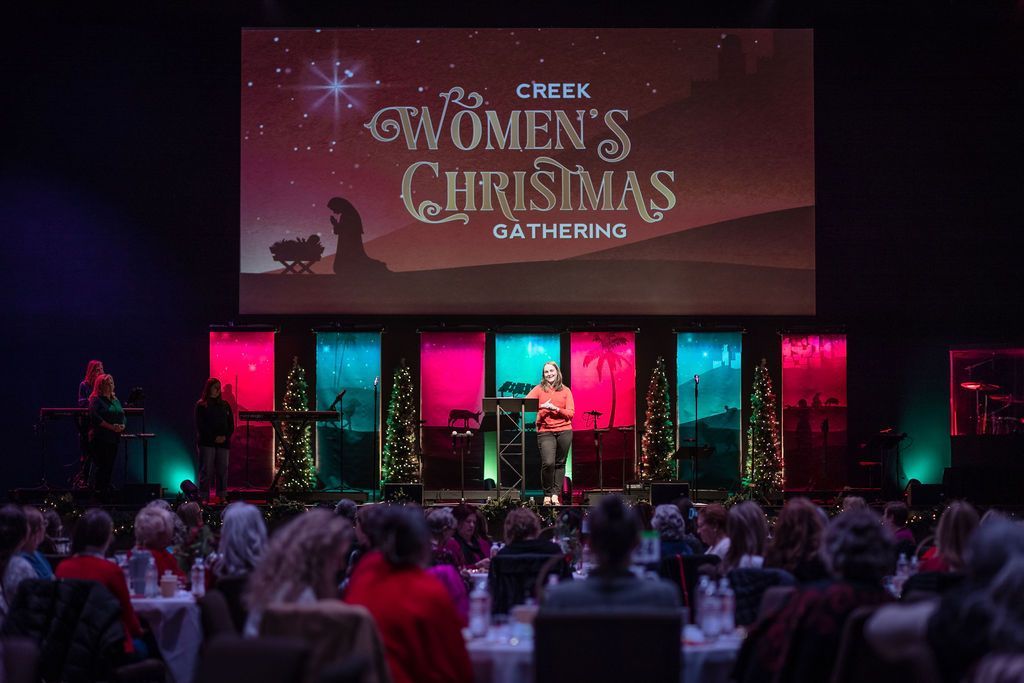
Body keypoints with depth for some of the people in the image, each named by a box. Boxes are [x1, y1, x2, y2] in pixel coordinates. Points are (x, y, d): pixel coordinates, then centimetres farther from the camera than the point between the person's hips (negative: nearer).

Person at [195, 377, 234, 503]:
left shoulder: (225, 405, 15)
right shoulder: (201, 405, 3)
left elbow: (231, 423, 12)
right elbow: (200, 425, -5)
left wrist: (225, 436, -6)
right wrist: (214, 437, -13)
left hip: (223, 442, 4)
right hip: (207, 443, -4)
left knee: (222, 470, 1)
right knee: (206, 471, -5)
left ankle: (222, 497, 4)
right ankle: (204, 498, -4)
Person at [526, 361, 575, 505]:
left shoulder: (565, 391, 11)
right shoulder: (539, 389, 8)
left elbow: (571, 413, 4)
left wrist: (556, 409, -11)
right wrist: (542, 406, -18)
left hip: (564, 431, 2)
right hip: (545, 431, -2)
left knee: (560, 464, 3)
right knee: (548, 463, -16)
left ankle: (555, 495, 8)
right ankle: (547, 495, -2)